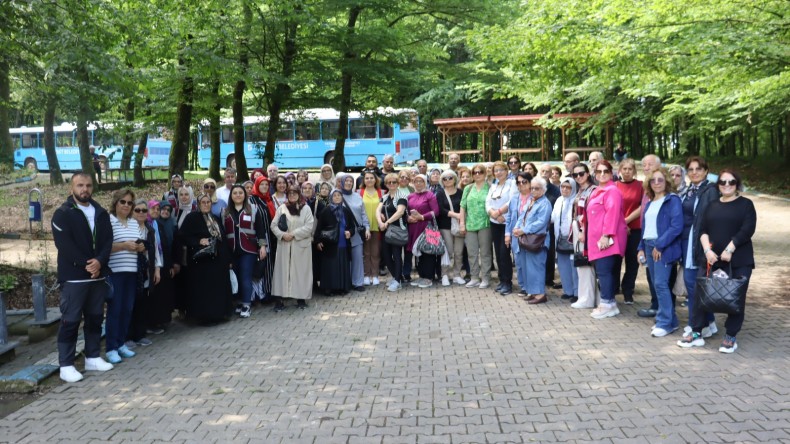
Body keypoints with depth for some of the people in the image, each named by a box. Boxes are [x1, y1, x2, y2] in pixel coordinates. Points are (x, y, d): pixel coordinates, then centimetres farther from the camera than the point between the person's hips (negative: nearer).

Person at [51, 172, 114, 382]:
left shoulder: (101, 213, 11)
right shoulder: (62, 213, -5)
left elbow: (107, 240, 4)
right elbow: (64, 245, -13)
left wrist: (99, 261, -13)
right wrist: (86, 265, -16)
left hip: (98, 274, 6)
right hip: (73, 276, -5)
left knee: (95, 318, 12)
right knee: (70, 321, -2)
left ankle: (93, 358, 23)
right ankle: (66, 365, 5)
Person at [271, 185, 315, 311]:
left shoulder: (306, 209, 1)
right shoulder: (282, 208, 6)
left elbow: (309, 227, -7)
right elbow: (273, 225, 3)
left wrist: (293, 234, -14)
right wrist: (282, 234, -14)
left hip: (301, 246, -1)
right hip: (284, 245, 1)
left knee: (301, 271, 4)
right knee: (282, 271, 1)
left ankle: (301, 298, 13)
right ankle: (280, 299, 4)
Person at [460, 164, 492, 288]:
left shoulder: (490, 188, 0)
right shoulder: (468, 188, 11)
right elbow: (463, 207, 10)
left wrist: (493, 216, -12)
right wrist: (462, 223, 5)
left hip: (485, 224, -4)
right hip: (470, 225, 4)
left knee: (485, 252, 3)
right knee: (472, 253, 8)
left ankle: (485, 278, 10)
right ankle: (475, 277, 18)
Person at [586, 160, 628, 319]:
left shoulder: (612, 190, -10)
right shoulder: (597, 191, 20)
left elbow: (612, 214, -19)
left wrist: (606, 235, -24)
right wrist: (586, 233, 19)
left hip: (607, 238, -10)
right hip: (597, 238, 10)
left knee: (603, 270, -9)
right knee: (602, 270, 11)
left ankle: (607, 304, -4)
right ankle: (609, 302, 17)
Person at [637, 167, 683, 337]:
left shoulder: (673, 200, -6)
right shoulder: (650, 202, 16)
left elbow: (677, 226, -16)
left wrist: (659, 245, -17)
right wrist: (641, 248, 11)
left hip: (664, 248, -8)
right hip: (649, 246, 8)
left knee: (661, 284, -11)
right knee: (657, 285, 9)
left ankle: (665, 323, -3)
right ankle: (669, 319, 18)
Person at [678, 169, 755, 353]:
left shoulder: (746, 204, 2)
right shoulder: (712, 206, 14)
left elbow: (747, 230, -10)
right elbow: (703, 229, 6)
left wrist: (729, 249, -17)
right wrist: (707, 250, -10)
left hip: (738, 260, -3)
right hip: (711, 258, 3)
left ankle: (731, 337, 13)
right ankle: (696, 333, 9)